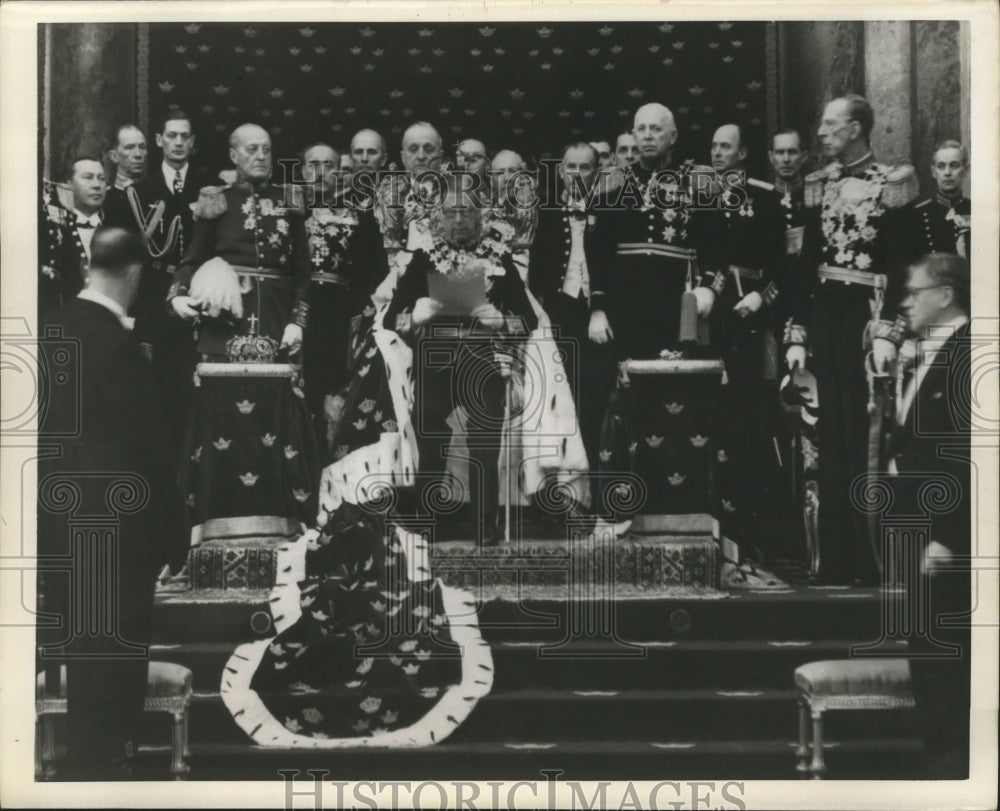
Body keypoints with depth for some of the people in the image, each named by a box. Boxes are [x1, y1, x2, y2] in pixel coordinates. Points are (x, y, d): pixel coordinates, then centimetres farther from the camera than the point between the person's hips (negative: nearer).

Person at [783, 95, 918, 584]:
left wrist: (887, 331, -17)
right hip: (824, 318, 5)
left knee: (868, 438, -3)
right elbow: (807, 263, 11)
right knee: (832, 440, 8)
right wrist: (797, 336, 6)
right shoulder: (820, 186, 12)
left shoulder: (890, 184, -3)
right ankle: (838, 559, 16)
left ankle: (874, 561, 6)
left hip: (867, 318, -5)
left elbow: (905, 265, -8)